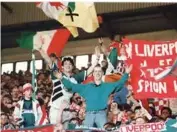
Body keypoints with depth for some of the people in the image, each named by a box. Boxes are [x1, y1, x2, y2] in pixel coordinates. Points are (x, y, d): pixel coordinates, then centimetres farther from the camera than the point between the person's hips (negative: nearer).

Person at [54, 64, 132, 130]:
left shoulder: (107, 86, 14)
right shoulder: (86, 87, 18)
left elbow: (120, 83, 6)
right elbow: (72, 86, 19)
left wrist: (126, 74, -7)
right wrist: (62, 78, 11)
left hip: (101, 113, -2)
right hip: (89, 114, 2)